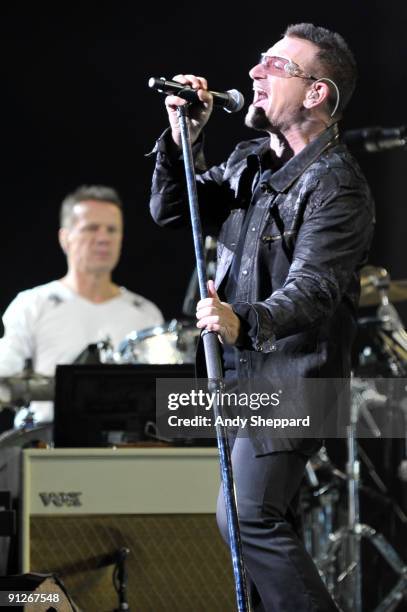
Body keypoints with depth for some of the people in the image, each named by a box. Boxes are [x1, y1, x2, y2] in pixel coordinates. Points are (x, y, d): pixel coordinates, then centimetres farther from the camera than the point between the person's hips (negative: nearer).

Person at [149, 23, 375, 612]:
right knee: (267, 520, 16)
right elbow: (171, 210, 9)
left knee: (248, 518, -13)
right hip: (245, 372, 9)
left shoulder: (336, 184, -17)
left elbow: (311, 289, -28)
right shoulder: (250, 160, 11)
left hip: (288, 380, -9)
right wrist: (183, 140, -7)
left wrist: (246, 322, -46)